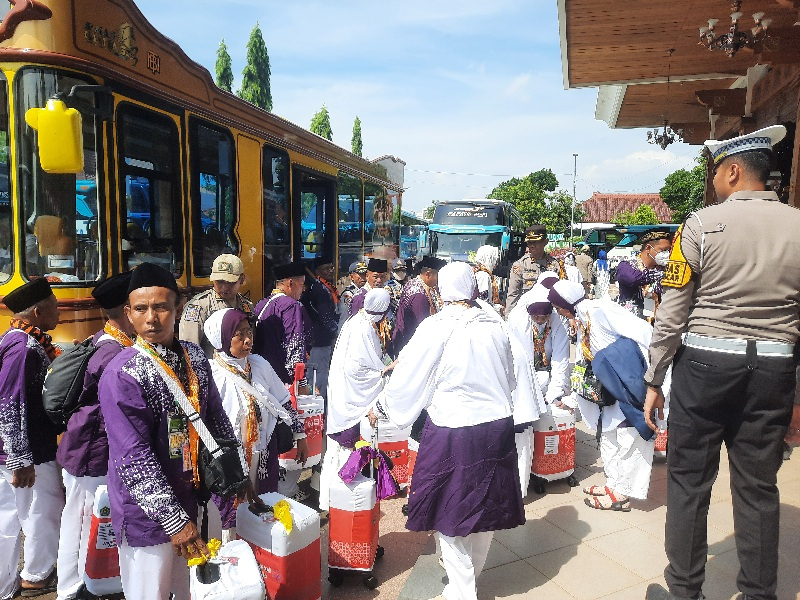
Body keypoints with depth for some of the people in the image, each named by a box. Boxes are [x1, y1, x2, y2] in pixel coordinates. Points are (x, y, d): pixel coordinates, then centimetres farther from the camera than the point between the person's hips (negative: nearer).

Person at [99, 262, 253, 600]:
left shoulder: (195, 357, -1)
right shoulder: (121, 375, -20)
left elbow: (217, 421, 10)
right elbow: (134, 460, -22)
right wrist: (174, 521, -21)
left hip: (195, 498, 6)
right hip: (148, 513, -6)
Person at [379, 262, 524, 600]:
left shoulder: (435, 328, -13)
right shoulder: (495, 327, 1)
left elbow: (408, 377, -7)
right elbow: (509, 380, 12)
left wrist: (383, 407, 11)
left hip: (452, 434, -5)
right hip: (497, 426, 6)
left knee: (451, 511, 13)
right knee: (487, 507, 21)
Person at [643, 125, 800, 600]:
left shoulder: (702, 225, -8)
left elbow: (672, 313, -8)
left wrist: (654, 379, 1)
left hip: (704, 363, -3)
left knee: (689, 481, 9)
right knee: (759, 486, 14)